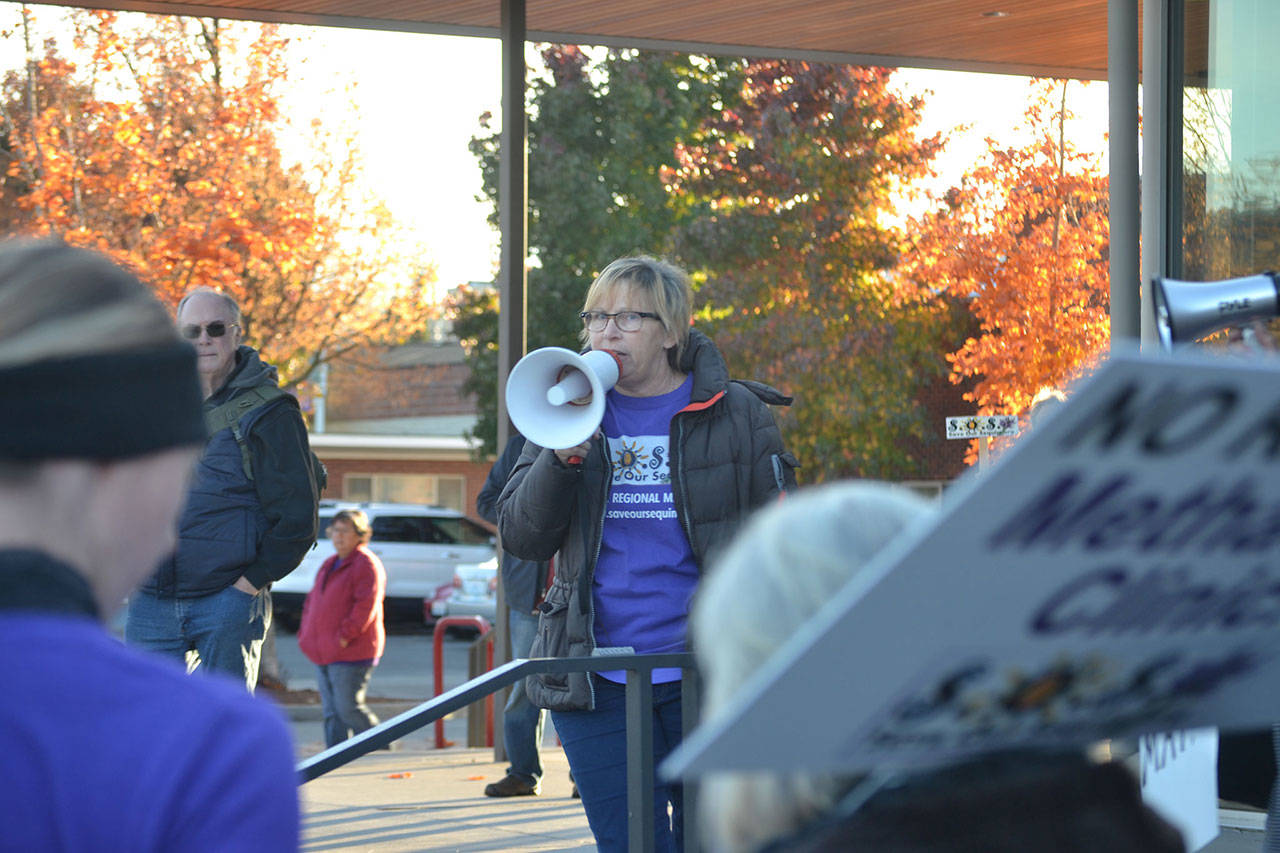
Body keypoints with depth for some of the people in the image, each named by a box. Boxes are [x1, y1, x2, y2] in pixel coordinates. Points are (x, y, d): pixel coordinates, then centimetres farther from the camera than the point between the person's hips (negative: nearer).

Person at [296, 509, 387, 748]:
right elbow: (312, 601, 27)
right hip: (325, 654, 9)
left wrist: (345, 636, -20)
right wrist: (305, 632, 13)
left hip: (351, 653, -9)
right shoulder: (329, 565, 20)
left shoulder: (366, 564, -8)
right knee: (331, 712, 7)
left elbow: (366, 605, -17)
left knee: (349, 708, -9)